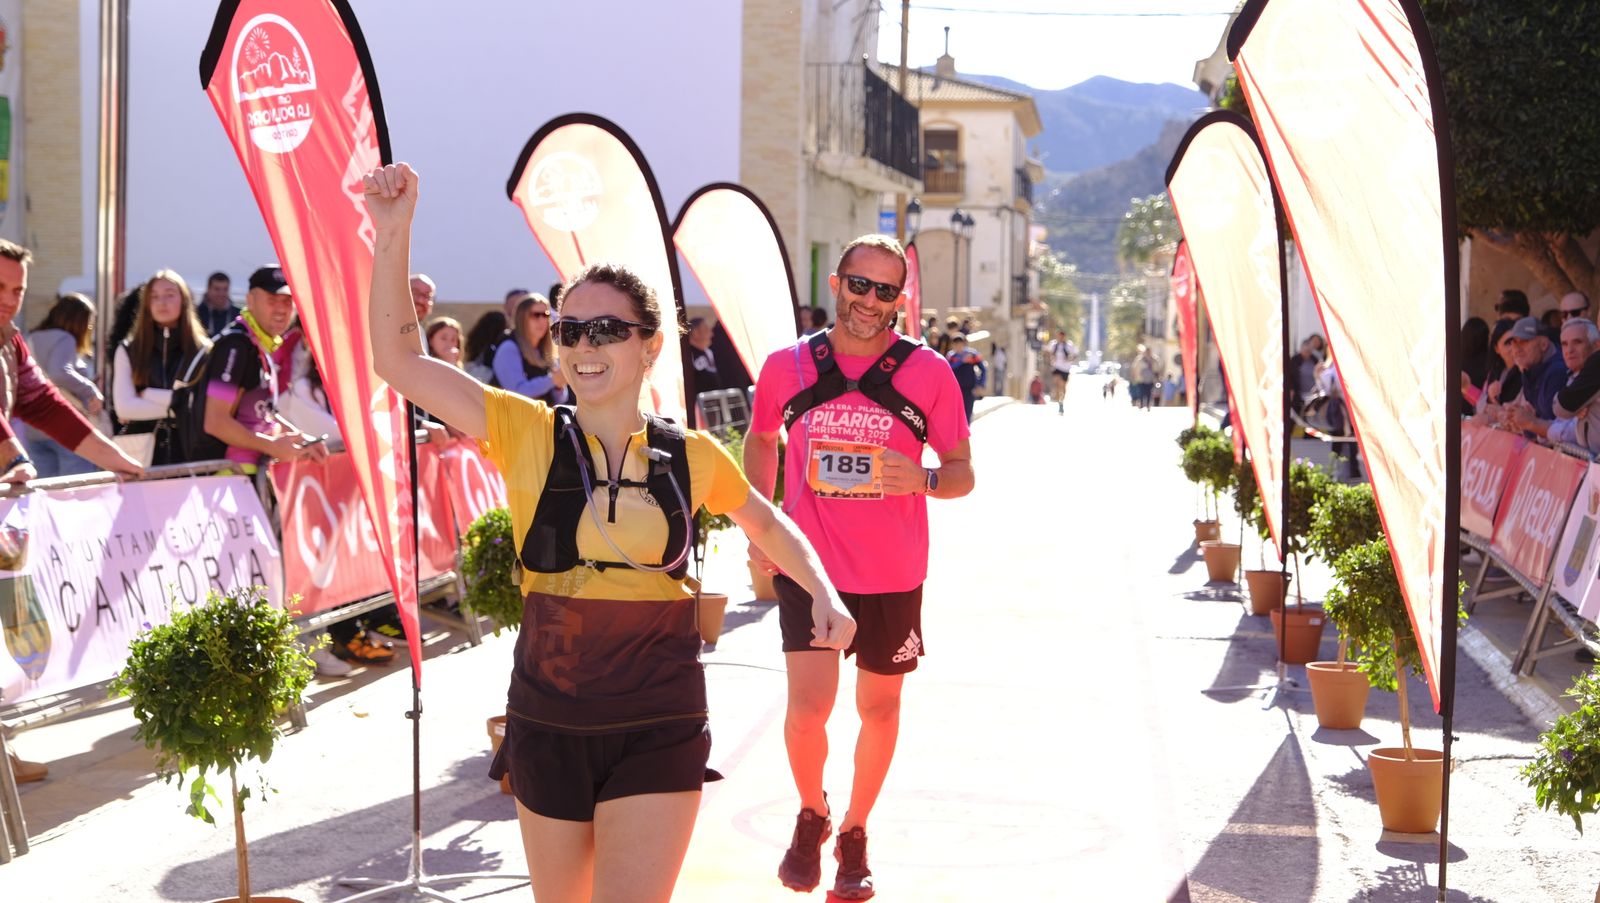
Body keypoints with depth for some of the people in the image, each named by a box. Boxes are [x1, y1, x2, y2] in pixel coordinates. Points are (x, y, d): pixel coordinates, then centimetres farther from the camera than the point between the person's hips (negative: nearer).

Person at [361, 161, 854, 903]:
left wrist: (824, 594, 4)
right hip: (548, 724, 1)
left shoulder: (692, 456, -1)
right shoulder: (528, 434, -4)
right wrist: (393, 232, -21)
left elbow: (764, 521, 19)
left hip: (658, 732, -1)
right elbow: (398, 361, -12)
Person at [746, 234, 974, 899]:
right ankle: (811, 813, 18)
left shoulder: (927, 372, -5)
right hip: (807, 565, 0)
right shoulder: (787, 366, -2)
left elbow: (962, 472, 1)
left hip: (893, 575, 1)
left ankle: (855, 831, 35)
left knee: (879, 707, 13)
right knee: (807, 707, -11)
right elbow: (760, 439, 18)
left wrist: (923, 479, -22)